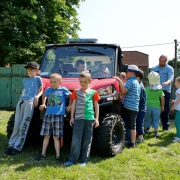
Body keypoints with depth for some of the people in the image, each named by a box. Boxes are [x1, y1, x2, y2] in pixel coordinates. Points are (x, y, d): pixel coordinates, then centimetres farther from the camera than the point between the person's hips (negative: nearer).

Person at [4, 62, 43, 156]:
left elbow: (41, 90, 9)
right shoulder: (25, 80, 22)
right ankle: (11, 145, 8)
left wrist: (37, 97, -7)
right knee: (16, 125, 4)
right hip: (20, 101, 5)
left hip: (29, 102, -5)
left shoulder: (38, 79, 8)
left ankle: (17, 148, -3)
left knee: (23, 126, -6)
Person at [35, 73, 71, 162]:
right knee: (46, 135, 9)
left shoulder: (63, 90, -1)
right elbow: (44, 96, 29)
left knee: (56, 137, 1)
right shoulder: (48, 90, 9)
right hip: (48, 115, 3)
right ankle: (43, 154, 19)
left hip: (58, 116, -3)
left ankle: (57, 155, 10)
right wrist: (43, 104, 16)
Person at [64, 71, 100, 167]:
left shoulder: (93, 92, 5)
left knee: (87, 141, 6)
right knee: (76, 140, -2)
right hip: (78, 118, 0)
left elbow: (96, 105, 8)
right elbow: (73, 105, 8)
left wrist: (96, 118, 4)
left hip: (90, 119, 0)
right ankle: (72, 159, 6)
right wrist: (72, 117, 4)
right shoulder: (76, 92, 6)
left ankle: (84, 161, 14)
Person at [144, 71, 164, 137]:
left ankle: (145, 130, 26)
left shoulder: (147, 89, -5)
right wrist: (162, 106, 6)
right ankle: (156, 132, 8)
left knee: (147, 119, 15)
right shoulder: (159, 90, -5)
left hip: (148, 106, 1)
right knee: (156, 120, 7)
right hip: (156, 107, -1)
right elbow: (162, 99, -5)